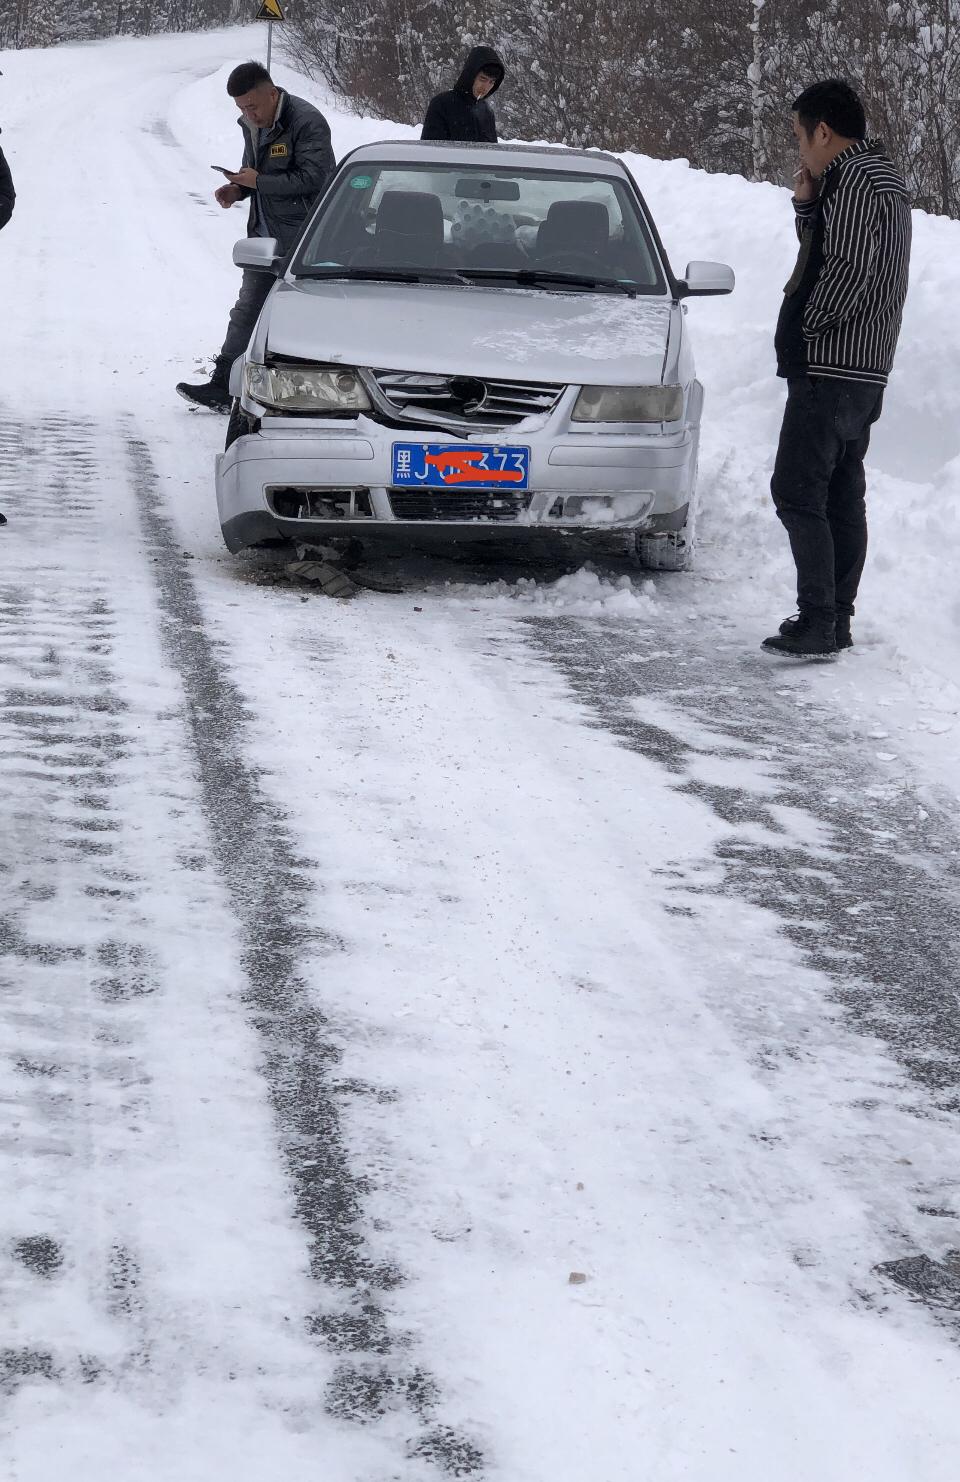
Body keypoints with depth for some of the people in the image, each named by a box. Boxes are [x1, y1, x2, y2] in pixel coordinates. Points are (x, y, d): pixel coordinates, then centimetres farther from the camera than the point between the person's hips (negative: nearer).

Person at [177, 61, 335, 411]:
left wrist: (258, 182, -19)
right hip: (264, 235, 9)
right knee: (247, 310, 7)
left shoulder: (307, 122, -17)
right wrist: (237, 189, 3)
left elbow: (311, 177, -23)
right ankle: (223, 386, 9)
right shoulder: (253, 124, 11)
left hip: (302, 238, -9)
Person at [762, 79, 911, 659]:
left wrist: (807, 326, -12)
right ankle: (838, 620, 17)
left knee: (797, 491, -10)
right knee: (842, 495, 13)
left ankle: (817, 623, -13)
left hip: (830, 365, -11)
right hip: (867, 370, 11)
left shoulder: (856, 180, -15)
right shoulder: (884, 176, 18)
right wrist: (807, 204, 7)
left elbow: (850, 269, -24)